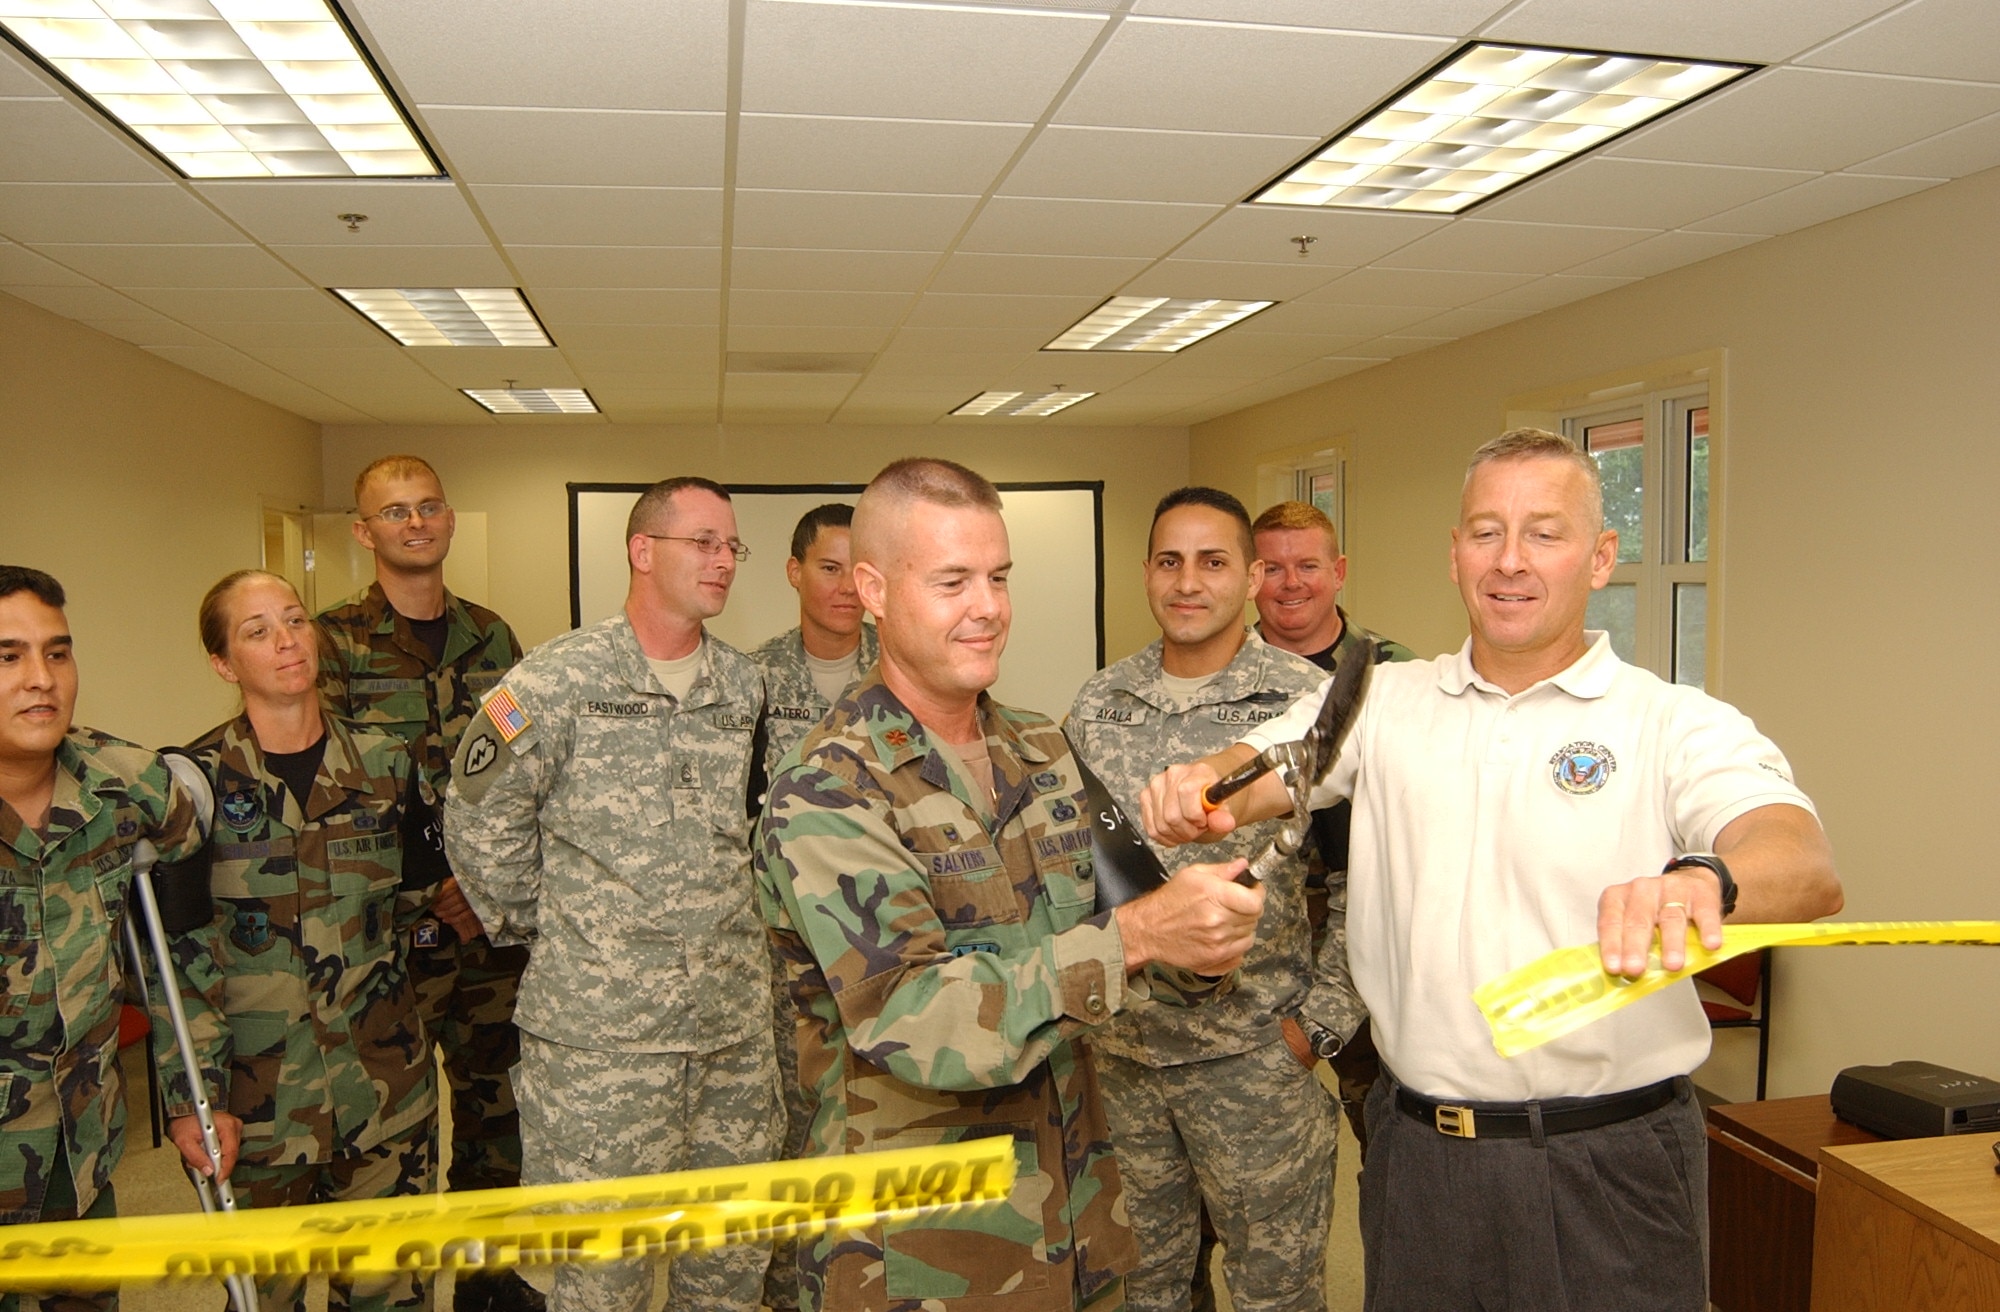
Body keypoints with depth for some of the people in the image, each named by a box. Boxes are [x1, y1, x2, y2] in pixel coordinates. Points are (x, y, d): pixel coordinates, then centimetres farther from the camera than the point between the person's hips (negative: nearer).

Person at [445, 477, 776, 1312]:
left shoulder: (747, 687, 7)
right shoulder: (558, 681, -8)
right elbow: (479, 820, -3)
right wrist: (537, 928, 2)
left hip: (736, 1022, 5)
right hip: (598, 1026, -5)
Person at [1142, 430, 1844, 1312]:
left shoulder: (1678, 726, -7)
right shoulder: (1383, 701, 4)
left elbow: (1808, 869, -22)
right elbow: (1257, 774, -4)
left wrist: (1702, 880, -45)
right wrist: (1197, 791, -27)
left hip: (1609, 1166, -2)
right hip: (1415, 1148, 3)